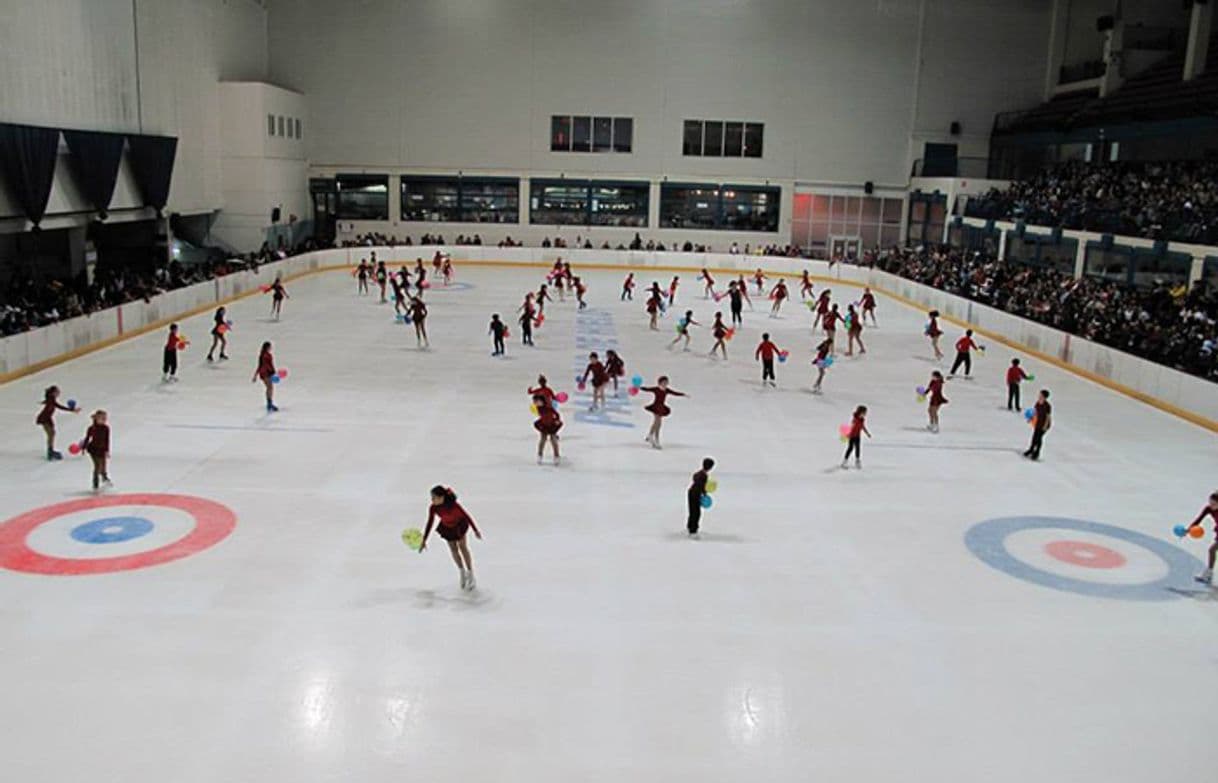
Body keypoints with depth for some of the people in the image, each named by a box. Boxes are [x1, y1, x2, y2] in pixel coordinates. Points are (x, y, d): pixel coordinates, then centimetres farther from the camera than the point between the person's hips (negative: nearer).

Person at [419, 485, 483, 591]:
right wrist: (424, 541, -11)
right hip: (447, 527, 3)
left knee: (463, 547, -1)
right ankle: (462, 573, 29)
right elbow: (430, 523, -15)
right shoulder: (433, 508, -29)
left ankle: (470, 576, 10)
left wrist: (476, 531, -17)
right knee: (453, 549, 8)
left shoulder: (453, 505, -40)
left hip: (459, 524, -3)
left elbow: (466, 516, -26)